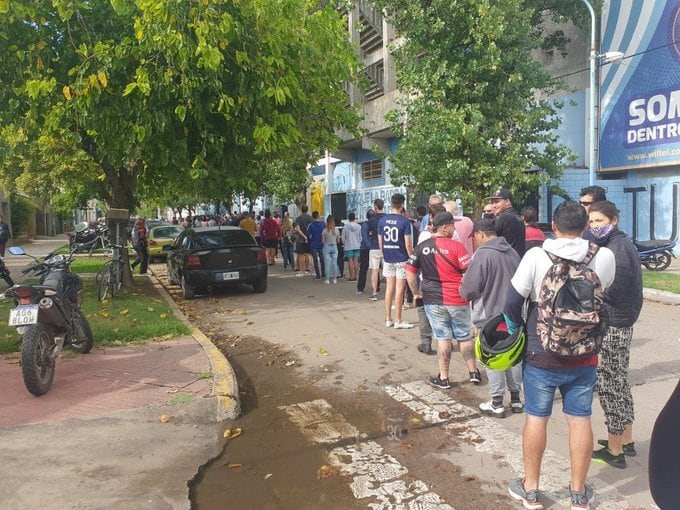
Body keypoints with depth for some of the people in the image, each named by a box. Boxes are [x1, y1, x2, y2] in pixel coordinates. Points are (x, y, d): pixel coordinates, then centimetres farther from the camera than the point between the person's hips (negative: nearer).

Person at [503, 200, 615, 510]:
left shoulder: (536, 256, -15)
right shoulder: (604, 258, -8)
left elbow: (512, 302, -11)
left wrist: (514, 328, 7)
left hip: (541, 356, -2)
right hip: (584, 357, 2)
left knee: (536, 418, 11)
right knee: (580, 419, 13)